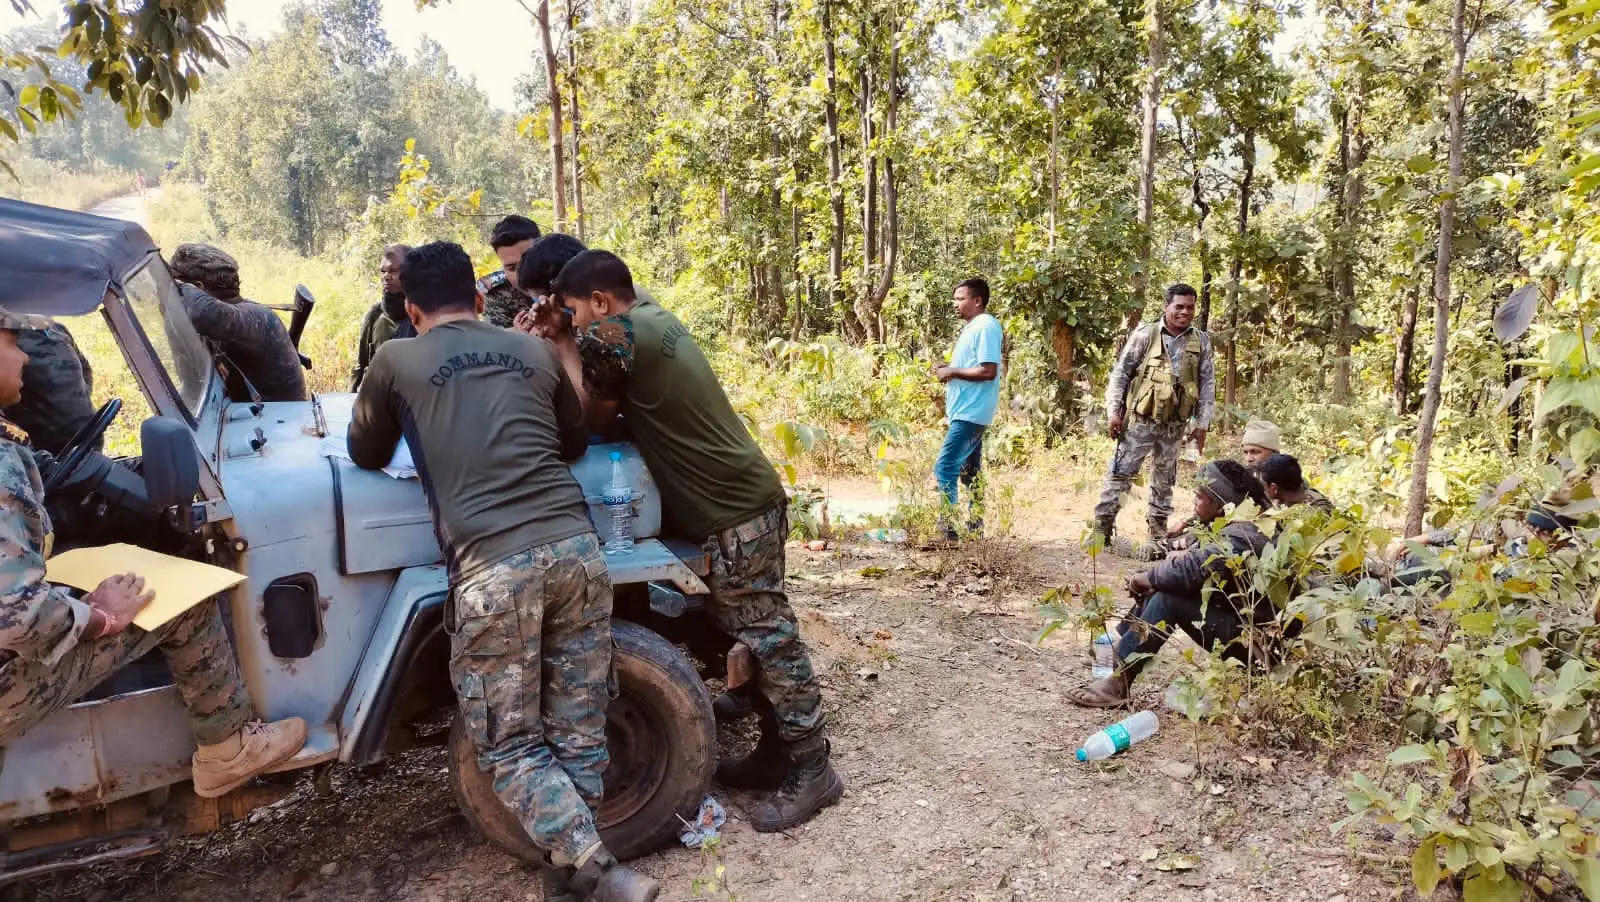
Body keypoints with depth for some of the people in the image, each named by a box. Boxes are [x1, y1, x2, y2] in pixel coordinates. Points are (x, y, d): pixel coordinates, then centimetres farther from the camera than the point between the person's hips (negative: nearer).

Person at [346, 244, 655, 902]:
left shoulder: (396, 361, 12)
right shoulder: (533, 350, 19)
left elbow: (367, 456, 27)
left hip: (492, 565, -3)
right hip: (575, 545, 4)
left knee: (510, 747, 9)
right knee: (578, 732, 13)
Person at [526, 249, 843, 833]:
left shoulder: (610, 336, -13)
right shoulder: (651, 314, 14)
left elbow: (596, 421, -1)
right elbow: (621, 399, 17)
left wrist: (564, 346, 5)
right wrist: (562, 336, 7)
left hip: (732, 511, -10)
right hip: (746, 497, 10)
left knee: (768, 638, -2)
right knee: (759, 634, 15)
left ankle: (811, 770, 9)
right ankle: (778, 752, 26)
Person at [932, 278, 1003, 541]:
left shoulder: (986, 327, -14)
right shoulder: (972, 327, 17)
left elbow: (988, 371, -22)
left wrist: (952, 372, -15)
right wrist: (949, 370, 6)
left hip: (971, 412, -11)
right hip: (965, 411, 11)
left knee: (944, 467, -13)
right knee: (968, 472, 14)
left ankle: (946, 528, -11)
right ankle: (975, 527, 21)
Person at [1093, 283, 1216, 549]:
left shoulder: (1202, 342, 4)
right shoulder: (1145, 334, -5)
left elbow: (1207, 384, 8)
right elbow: (1120, 373, -3)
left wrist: (1202, 423, 4)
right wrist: (1114, 411, -8)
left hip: (1176, 425, 3)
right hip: (1140, 420, -3)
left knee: (1165, 478, 13)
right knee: (1120, 472, -4)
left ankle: (1158, 531, 23)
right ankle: (1102, 527, 2)